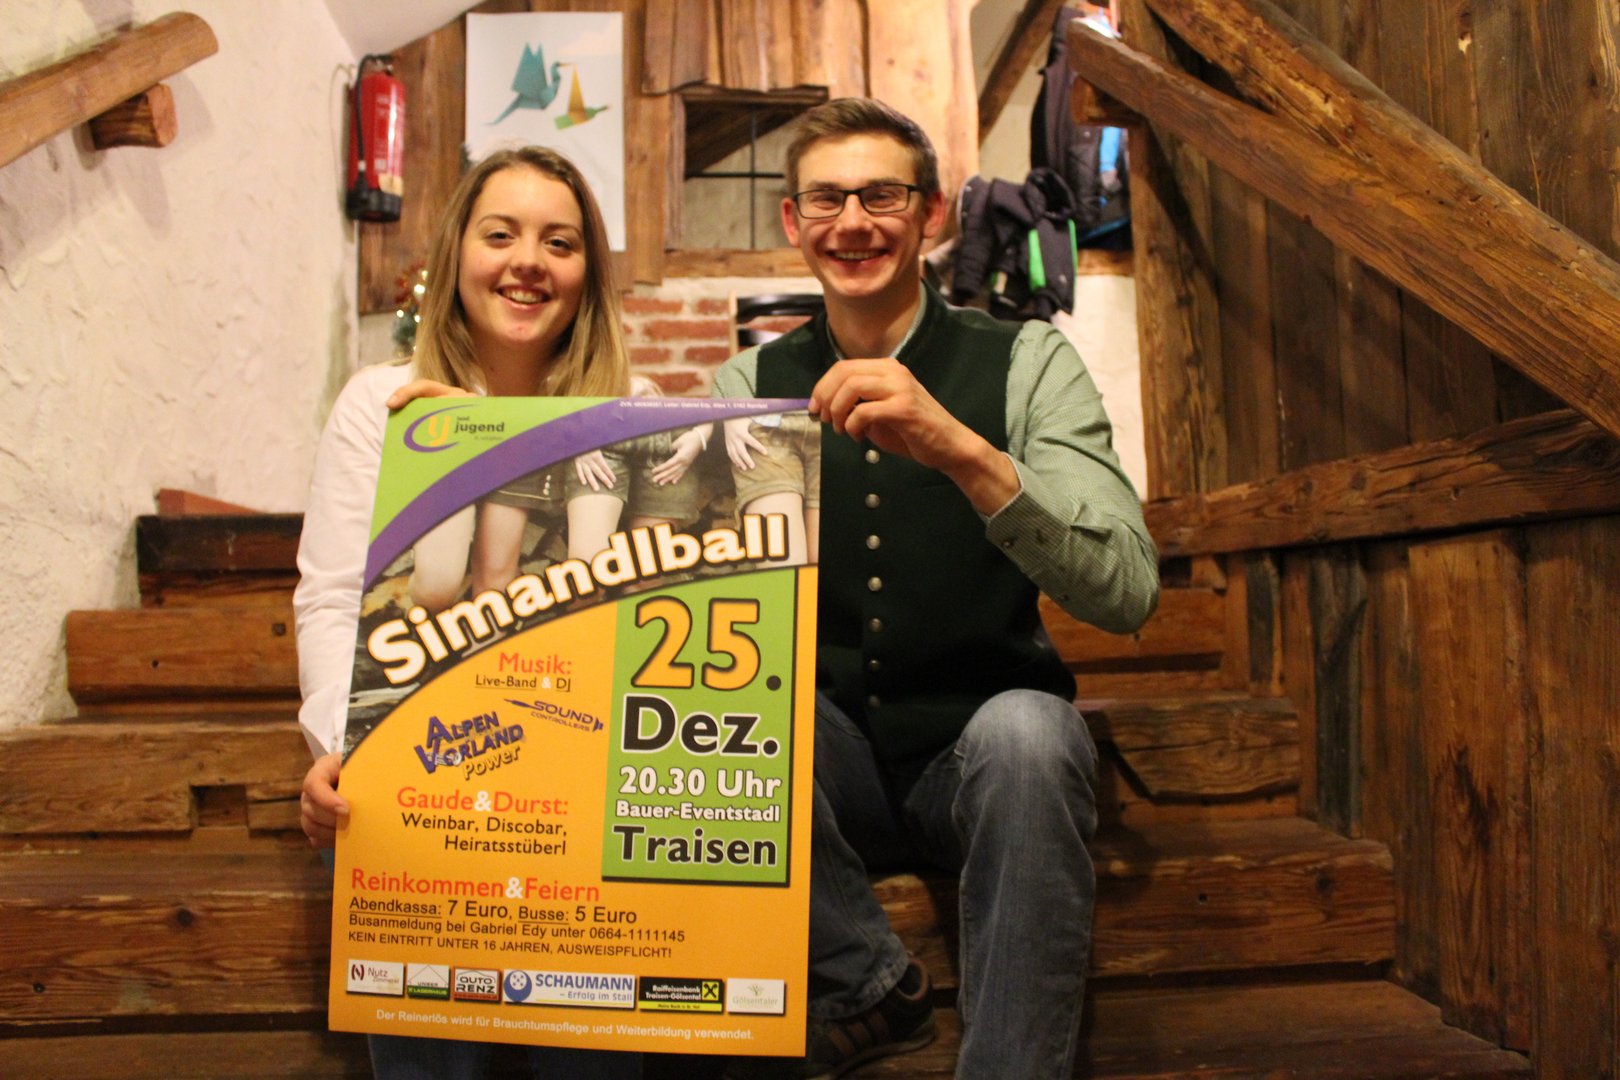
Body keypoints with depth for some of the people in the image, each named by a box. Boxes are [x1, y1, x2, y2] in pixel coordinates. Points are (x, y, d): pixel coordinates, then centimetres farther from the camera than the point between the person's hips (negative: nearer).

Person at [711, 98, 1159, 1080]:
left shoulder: (1027, 363, -6)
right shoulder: (755, 382, 4)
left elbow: (1127, 593, -20)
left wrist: (962, 449, -34)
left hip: (978, 754, -2)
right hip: (826, 761, 2)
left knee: (1024, 730, -33)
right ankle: (870, 983, -5)